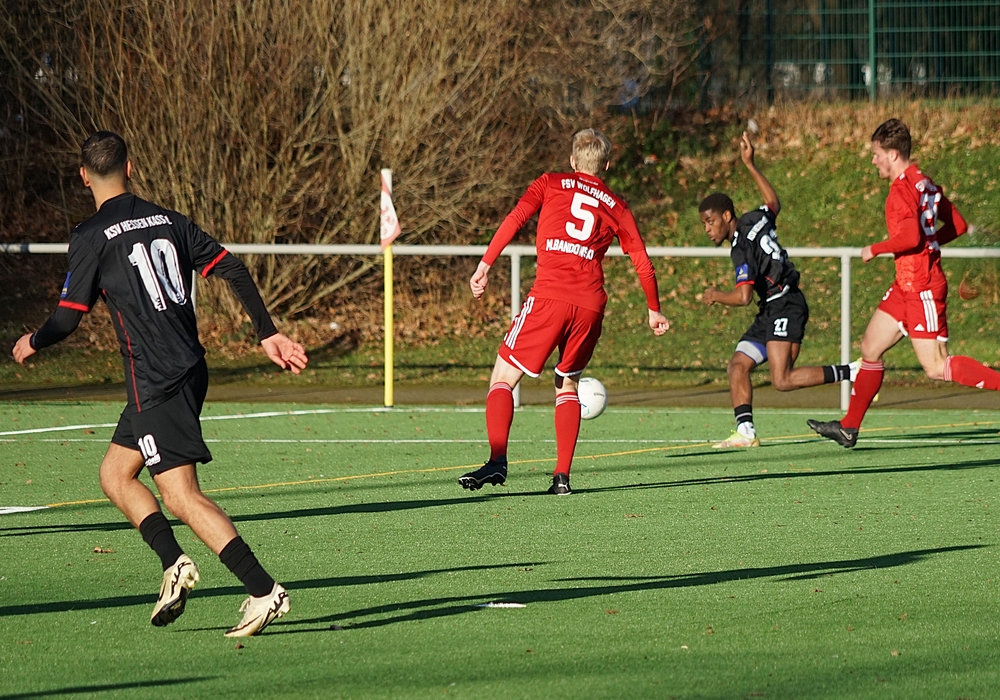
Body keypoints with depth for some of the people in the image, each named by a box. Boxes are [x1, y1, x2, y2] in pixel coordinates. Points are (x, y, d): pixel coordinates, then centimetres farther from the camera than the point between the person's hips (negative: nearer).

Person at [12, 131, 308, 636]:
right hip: (190, 370, 8)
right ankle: (174, 562, 4)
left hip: (155, 381, -8)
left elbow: (69, 317, -5)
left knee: (180, 495, -10)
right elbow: (232, 270, 7)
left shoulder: (92, 237, -6)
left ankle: (264, 591, -18)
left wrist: (33, 343, 16)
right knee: (114, 474, 18)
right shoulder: (168, 221, 11)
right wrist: (268, 333, 12)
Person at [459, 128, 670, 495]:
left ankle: (497, 461, -17)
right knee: (567, 385, 21)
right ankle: (562, 475, 7)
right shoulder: (616, 206, 19)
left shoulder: (551, 183, 14)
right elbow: (643, 264, 19)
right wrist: (654, 311, 32)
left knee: (503, 378, 4)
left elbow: (515, 218, -2)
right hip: (590, 306, 3)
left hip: (549, 297, -3)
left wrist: (485, 265, -4)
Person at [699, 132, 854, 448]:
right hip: (771, 313, 10)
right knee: (737, 365, 1)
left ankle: (852, 373, -17)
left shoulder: (741, 248, -16)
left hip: (785, 307, -10)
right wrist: (751, 165, 35)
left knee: (783, 380, -20)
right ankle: (745, 431, -7)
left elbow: (743, 296, -24)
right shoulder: (755, 219, 10)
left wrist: (715, 295, -3)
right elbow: (774, 202, 34)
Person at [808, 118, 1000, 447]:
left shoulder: (902, 189, -15)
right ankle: (848, 428, 18)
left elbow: (911, 236, -27)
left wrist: (875, 249, -13)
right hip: (906, 286, 10)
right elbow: (957, 224, 17)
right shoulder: (924, 182, 13)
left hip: (921, 288, -10)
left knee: (937, 367, -11)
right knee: (870, 348, 12)